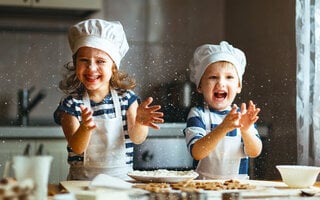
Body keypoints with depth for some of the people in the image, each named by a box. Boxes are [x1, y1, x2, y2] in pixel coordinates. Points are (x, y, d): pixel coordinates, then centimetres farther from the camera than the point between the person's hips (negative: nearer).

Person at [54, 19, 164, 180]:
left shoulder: (126, 98, 4)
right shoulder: (71, 104, 0)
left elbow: (136, 138, -5)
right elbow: (77, 148, -9)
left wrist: (139, 123, -27)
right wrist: (85, 129, -30)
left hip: (121, 177, 2)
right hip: (82, 180, -2)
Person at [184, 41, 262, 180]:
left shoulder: (243, 115, 6)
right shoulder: (197, 114, -2)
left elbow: (255, 152, -2)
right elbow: (196, 152, -15)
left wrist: (246, 130, -21)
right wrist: (223, 128, -28)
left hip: (238, 184, 2)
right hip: (205, 184, -2)